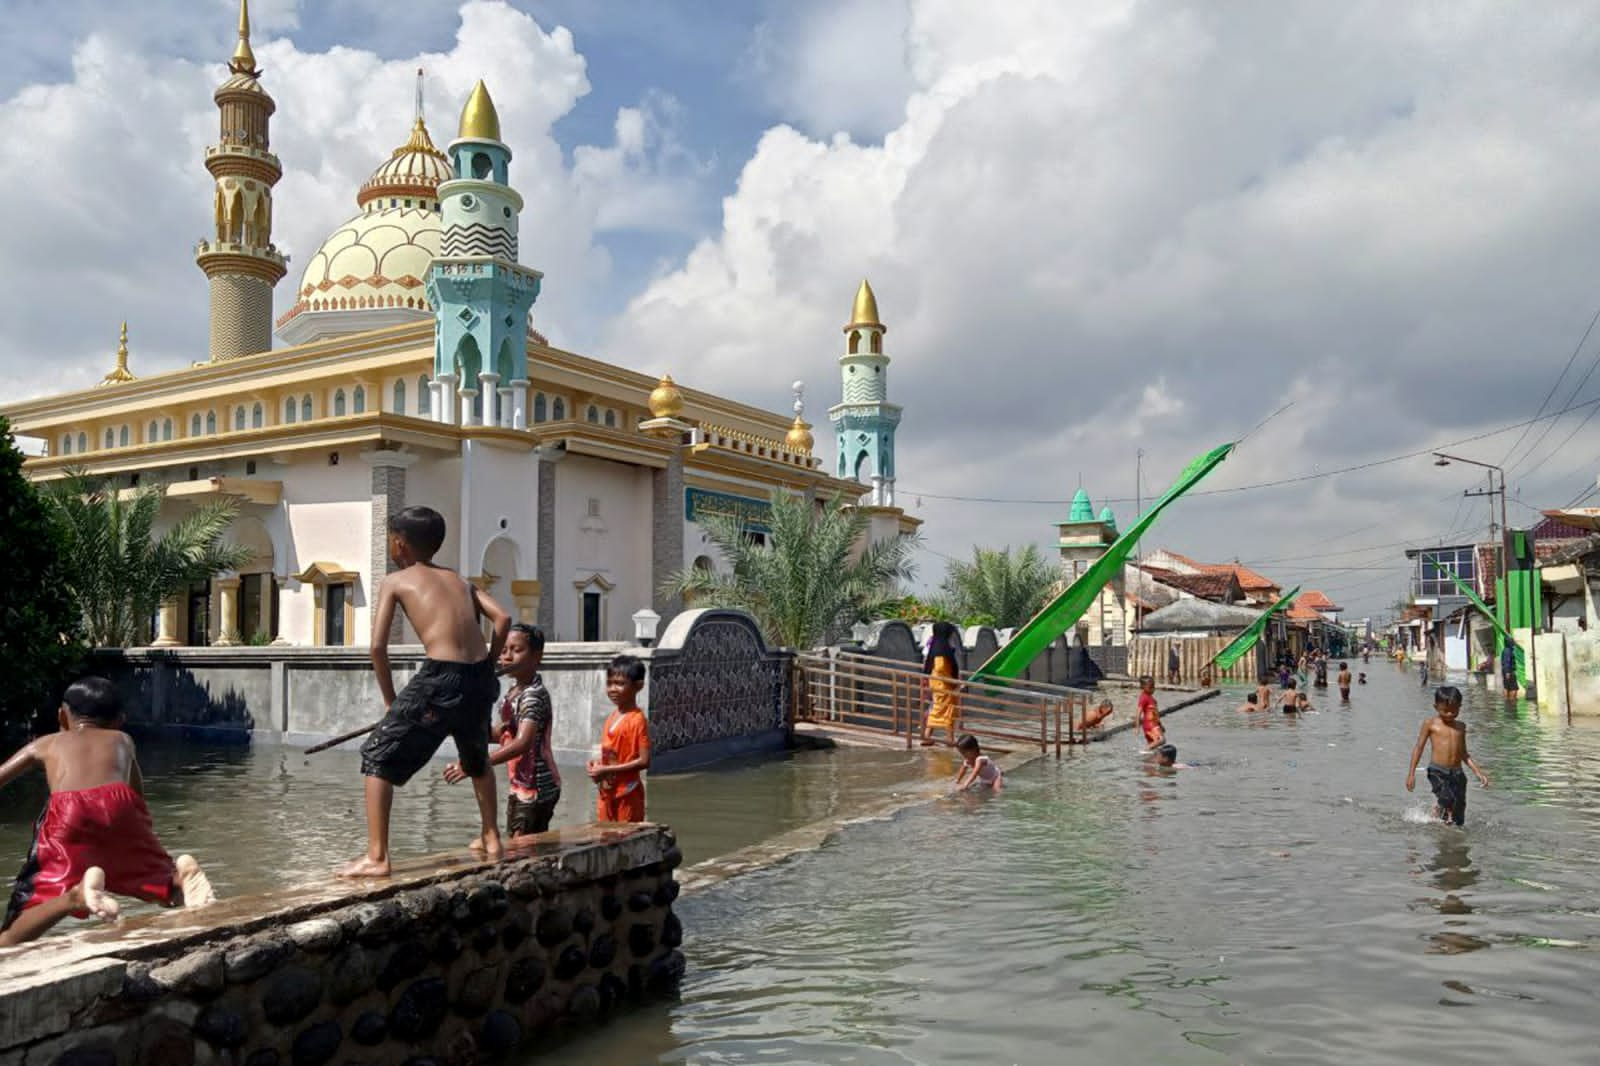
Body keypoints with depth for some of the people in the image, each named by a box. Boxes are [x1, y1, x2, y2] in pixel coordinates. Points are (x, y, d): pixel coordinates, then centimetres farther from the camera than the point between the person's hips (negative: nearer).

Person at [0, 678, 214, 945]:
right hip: (120, 806, 1)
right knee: (171, 894, 22)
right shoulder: (123, 740, 37)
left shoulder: (46, 743, 35)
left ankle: (77, 895, -31)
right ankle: (180, 875, -17)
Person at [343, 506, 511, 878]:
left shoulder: (395, 581, 9)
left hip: (441, 679, -6)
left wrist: (390, 700, 10)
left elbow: (378, 646, 0)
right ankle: (491, 839, 39)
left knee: (377, 758, 7)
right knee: (476, 757, 31)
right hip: (480, 678, 6)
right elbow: (502, 618, 10)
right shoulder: (458, 578, 22)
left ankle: (376, 857, 1)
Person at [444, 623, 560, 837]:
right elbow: (505, 735, 20)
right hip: (521, 786, 10)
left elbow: (522, 743, -32)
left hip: (534, 788, -10)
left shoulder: (533, 695, -19)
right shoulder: (514, 692, 10)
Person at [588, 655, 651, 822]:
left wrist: (607, 770, -19)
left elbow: (644, 761, -21)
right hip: (607, 792, 8)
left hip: (627, 794, -8)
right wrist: (598, 763, -1)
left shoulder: (637, 720, -17)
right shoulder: (612, 717, 8)